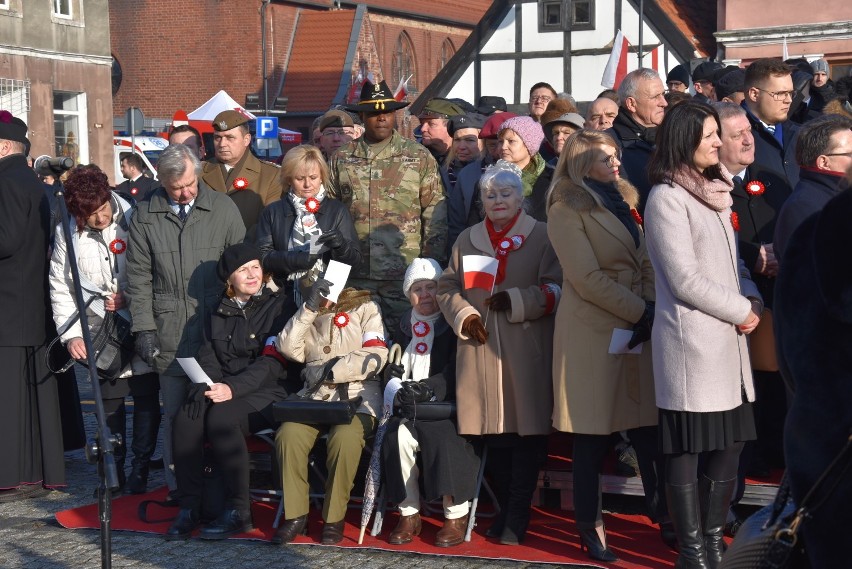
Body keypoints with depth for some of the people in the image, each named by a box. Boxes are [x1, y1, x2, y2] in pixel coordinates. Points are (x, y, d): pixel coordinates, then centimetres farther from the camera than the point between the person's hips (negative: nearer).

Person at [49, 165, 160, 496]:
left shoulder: (134, 221, -9)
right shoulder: (67, 233, -2)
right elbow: (60, 287, 2)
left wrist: (130, 297, -16)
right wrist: (71, 333, -5)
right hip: (100, 332, 2)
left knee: (146, 398, 2)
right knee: (110, 400, 8)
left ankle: (140, 468, 13)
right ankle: (114, 468, 20)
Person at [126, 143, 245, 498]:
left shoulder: (223, 209, 4)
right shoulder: (146, 215, 6)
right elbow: (139, 278, 6)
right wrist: (144, 328, -1)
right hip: (170, 334, 1)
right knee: (174, 412, 6)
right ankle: (178, 489, 16)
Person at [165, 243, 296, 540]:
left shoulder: (280, 306, -1)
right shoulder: (219, 313, 17)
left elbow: (272, 362, -11)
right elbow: (208, 356, 9)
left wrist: (233, 388, -24)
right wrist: (204, 387, -14)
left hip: (267, 393, -5)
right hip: (222, 391, 5)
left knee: (221, 418, -33)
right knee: (185, 419, -25)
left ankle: (238, 511, -24)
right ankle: (189, 507, -17)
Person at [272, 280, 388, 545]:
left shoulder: (365, 308, 7)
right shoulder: (307, 314, 20)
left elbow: (376, 356, -6)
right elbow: (288, 348, 2)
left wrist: (327, 371, -5)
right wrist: (309, 308, -6)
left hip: (356, 395, -3)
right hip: (314, 395, 3)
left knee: (345, 437, -35)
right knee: (288, 433, -28)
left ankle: (334, 518, -18)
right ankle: (295, 515, -16)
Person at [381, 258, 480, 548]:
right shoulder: (405, 327, 17)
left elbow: (456, 372, -8)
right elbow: (394, 367, 17)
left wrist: (429, 388, -24)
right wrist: (395, 375, -7)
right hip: (413, 409, 4)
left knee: (443, 438, -31)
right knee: (398, 436, -25)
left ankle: (457, 516, -19)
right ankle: (409, 514, -16)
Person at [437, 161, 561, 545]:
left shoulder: (542, 236, 3)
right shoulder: (467, 239, 17)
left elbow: (555, 290, -4)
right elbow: (448, 288, 16)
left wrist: (515, 301, -16)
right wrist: (464, 316, -2)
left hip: (526, 352, -3)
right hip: (481, 349, 4)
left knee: (526, 430, -4)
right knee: (493, 433, 6)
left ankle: (517, 518, 4)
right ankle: (504, 510, 18)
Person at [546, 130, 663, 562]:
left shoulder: (623, 203, 18)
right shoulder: (567, 210, -6)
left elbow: (645, 263, 12)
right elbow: (589, 279, -14)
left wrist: (652, 310, -5)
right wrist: (640, 312, -14)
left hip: (639, 329, 6)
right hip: (593, 333, -6)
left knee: (648, 427, 4)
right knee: (592, 434, 1)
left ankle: (662, 514, 14)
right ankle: (590, 529, 12)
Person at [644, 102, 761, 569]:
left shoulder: (714, 191, 16)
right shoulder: (667, 197, -9)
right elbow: (685, 280, -15)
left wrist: (753, 300, 1)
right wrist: (741, 311, -8)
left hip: (727, 337, 8)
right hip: (690, 338, -8)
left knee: (730, 441, 10)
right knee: (687, 447, 0)